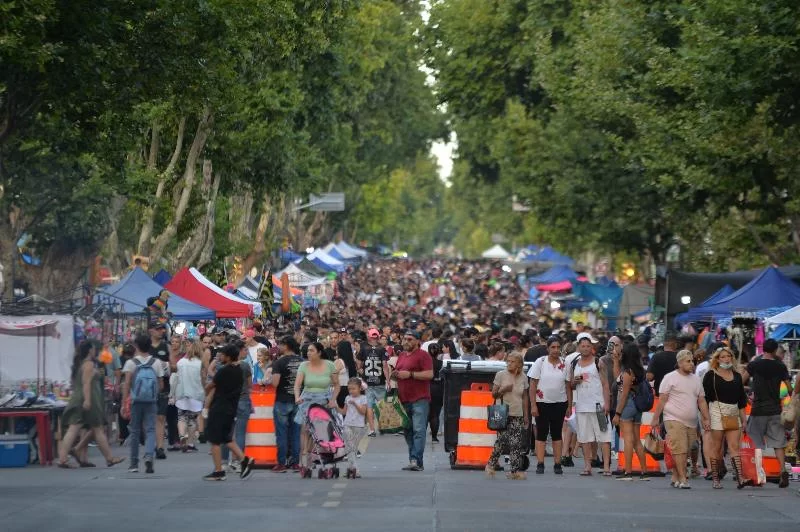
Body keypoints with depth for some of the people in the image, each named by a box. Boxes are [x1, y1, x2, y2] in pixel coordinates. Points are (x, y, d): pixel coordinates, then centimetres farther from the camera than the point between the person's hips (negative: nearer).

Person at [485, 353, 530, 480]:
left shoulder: (523, 378, 9)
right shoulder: (501, 375, 0)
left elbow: (524, 398, 15)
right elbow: (494, 395, 2)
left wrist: (526, 416, 13)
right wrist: (503, 390, -17)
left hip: (517, 415, 3)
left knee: (517, 443, -4)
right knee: (502, 440, -10)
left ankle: (516, 471, -1)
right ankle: (491, 464, 8)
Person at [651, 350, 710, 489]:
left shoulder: (696, 380, 17)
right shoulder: (670, 378, -1)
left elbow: (701, 401, 19)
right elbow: (662, 400, -3)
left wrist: (706, 419, 12)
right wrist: (655, 418, -7)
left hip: (691, 423, 6)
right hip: (674, 420, -6)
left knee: (684, 451, 4)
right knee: (679, 450, -14)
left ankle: (675, 478, 13)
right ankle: (682, 479, -16)